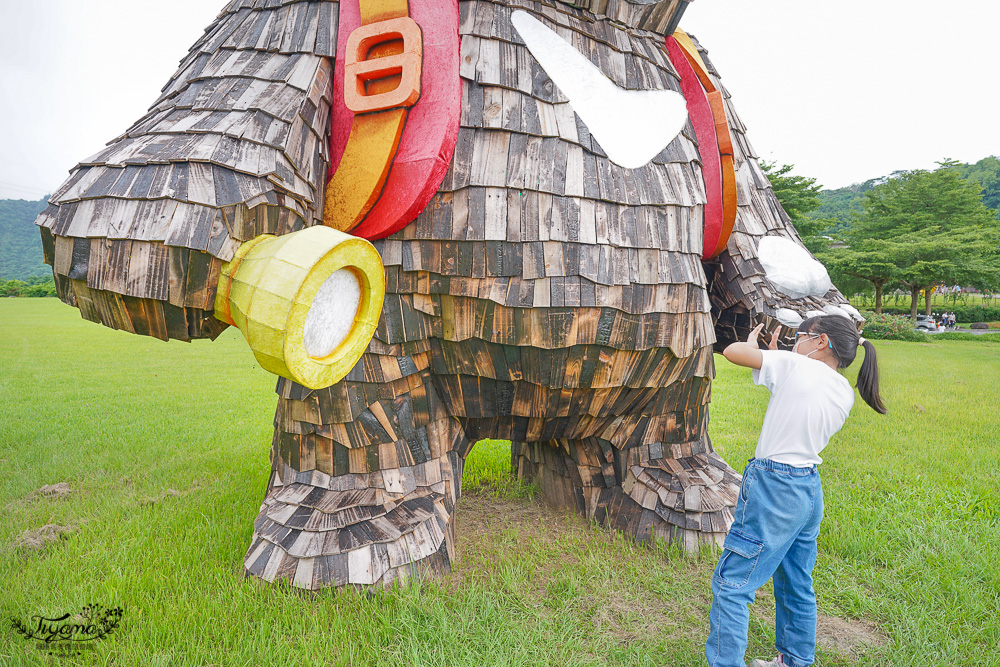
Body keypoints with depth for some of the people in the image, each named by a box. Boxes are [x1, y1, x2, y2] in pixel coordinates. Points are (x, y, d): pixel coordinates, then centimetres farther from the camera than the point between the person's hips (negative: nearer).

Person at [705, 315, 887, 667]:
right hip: (810, 488, 8)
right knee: (796, 584, 23)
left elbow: (731, 351, -12)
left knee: (730, 582, -1)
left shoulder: (794, 365, -14)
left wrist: (753, 343, 10)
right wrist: (776, 358, 19)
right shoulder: (844, 393, 5)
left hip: (772, 487, -8)